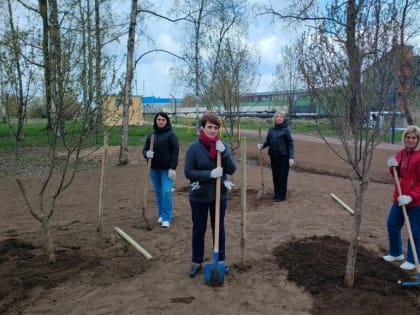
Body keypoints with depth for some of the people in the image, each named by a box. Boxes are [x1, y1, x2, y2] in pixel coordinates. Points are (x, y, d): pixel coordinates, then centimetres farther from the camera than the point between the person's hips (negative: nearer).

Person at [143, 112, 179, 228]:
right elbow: (145, 149, 11)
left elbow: (175, 152, -9)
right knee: (158, 192, 10)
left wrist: (173, 168, -15)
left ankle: (167, 218, -1)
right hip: (154, 169, 5)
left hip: (167, 169, -5)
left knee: (166, 192, -9)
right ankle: (161, 214, 24)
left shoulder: (171, 135, -5)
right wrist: (147, 154, -14)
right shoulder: (151, 135, 9)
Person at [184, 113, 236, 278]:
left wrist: (223, 152, -22)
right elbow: (188, 172, -14)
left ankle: (221, 260, 31)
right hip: (199, 196, -2)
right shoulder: (194, 147, -12)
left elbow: (232, 169, -7)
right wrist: (210, 174, -24)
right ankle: (197, 262, 27)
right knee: (198, 229, 11)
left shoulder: (222, 146, -4)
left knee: (219, 228, 14)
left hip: (219, 195, 2)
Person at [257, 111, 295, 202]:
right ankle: (276, 194, 26)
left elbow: (290, 144, -9)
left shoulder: (286, 129, -8)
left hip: (283, 156, -5)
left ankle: (281, 195, 12)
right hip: (273, 156, 5)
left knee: (282, 176, 1)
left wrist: (291, 157, -15)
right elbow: (268, 141, 13)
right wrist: (262, 145, -8)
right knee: (275, 175, 12)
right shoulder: (271, 129, 7)